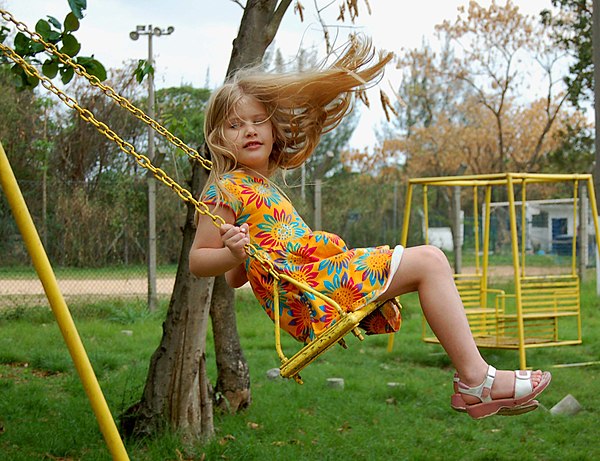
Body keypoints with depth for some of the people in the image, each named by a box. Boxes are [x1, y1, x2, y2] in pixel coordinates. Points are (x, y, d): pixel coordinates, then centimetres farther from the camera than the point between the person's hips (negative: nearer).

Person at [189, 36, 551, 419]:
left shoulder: (262, 186, 25)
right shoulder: (226, 190, -3)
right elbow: (198, 261, -8)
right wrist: (233, 254, -25)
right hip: (302, 290, -10)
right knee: (428, 262, -14)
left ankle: (472, 385, 1)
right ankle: (477, 379, -15)